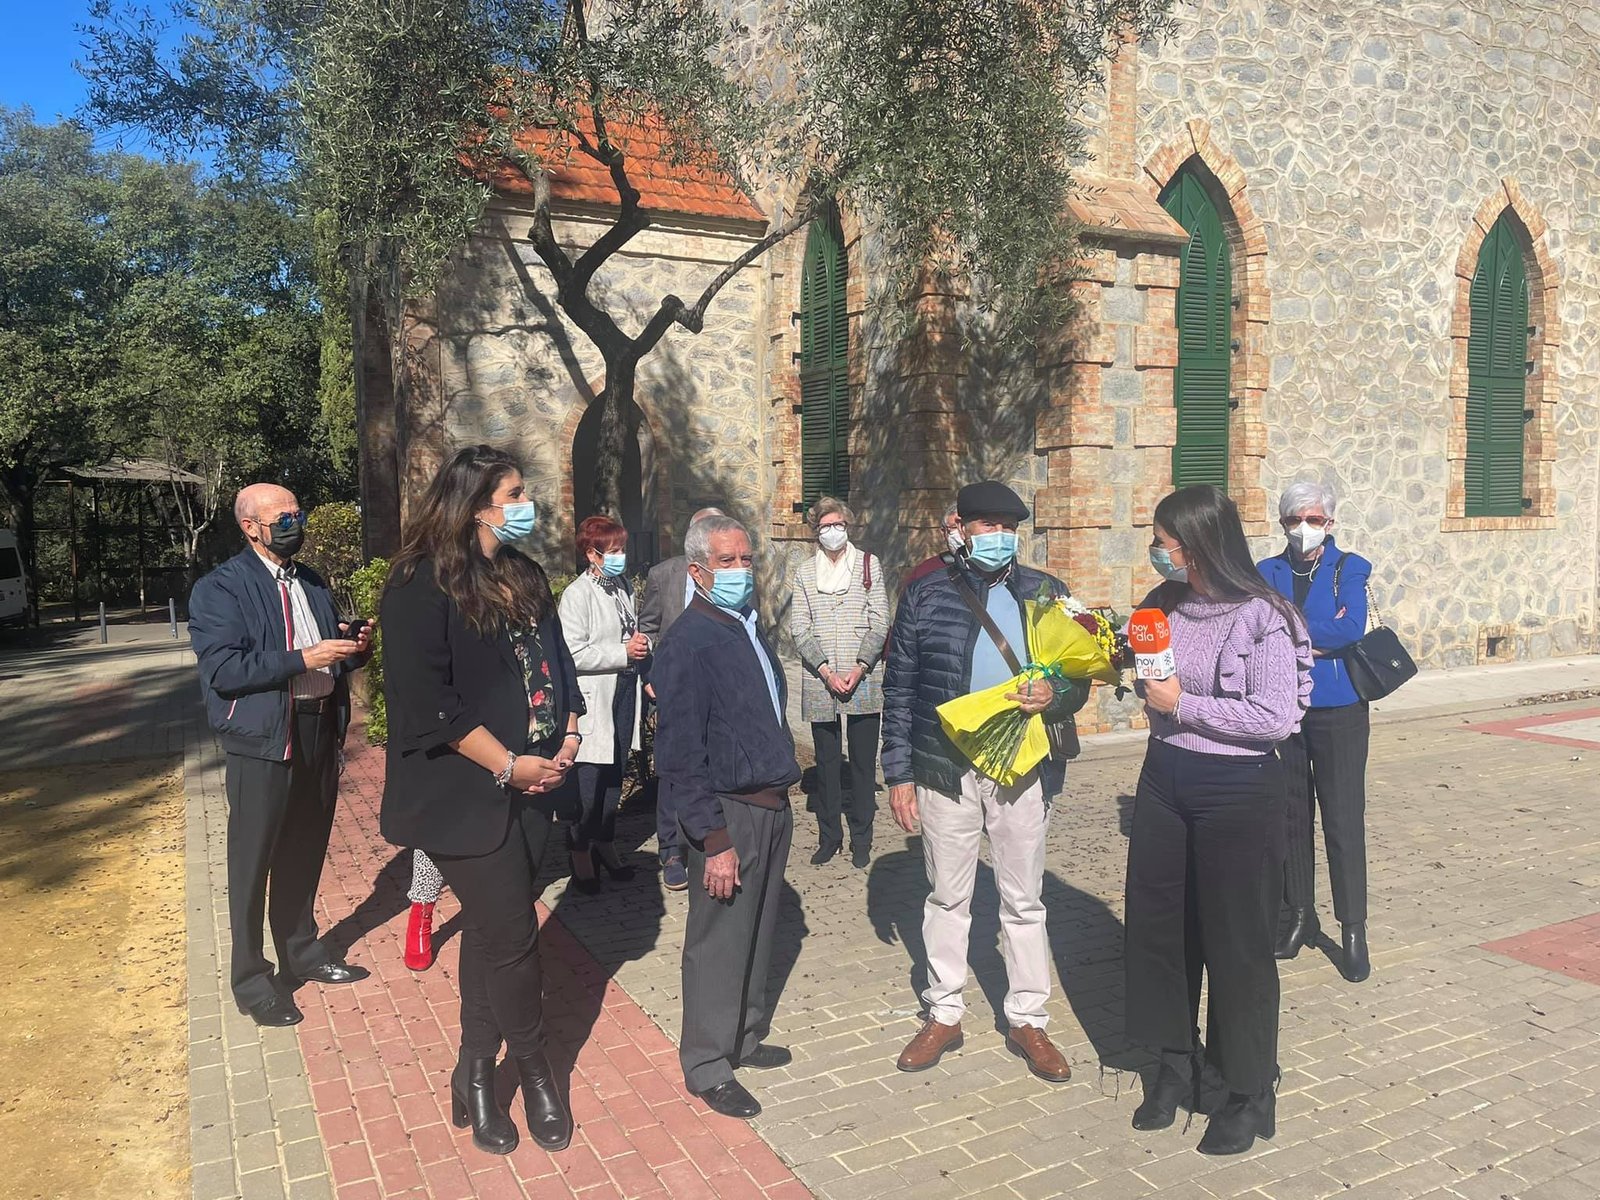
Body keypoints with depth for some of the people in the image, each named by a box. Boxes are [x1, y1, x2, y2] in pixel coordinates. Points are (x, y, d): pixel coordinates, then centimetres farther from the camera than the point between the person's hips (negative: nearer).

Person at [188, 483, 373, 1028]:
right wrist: (303, 659, -24)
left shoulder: (312, 582, 13)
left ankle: (302, 951, 36)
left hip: (320, 730, 6)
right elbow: (223, 669, -20)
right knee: (253, 864, 4)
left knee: (305, 854, 19)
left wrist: (355, 647, -3)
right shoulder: (220, 588, -9)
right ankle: (250, 978, 19)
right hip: (264, 739, -6)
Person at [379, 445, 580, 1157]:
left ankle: (475, 1075, 29)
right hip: (467, 795, -7)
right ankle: (534, 1071, 23)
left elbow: (555, 661, 16)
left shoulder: (524, 577, 11)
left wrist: (568, 736, 0)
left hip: (532, 785, 7)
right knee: (512, 937, -1)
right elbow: (426, 699, -19)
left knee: (492, 933, 14)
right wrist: (508, 765, -17)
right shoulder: (424, 585, -13)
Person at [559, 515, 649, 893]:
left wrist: (642, 644, 3)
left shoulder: (624, 587, 10)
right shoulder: (577, 594, -12)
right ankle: (581, 858, 13)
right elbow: (574, 654, -18)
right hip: (594, 702, -7)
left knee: (614, 778, 14)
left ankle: (606, 846, 28)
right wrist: (623, 652, -18)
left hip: (624, 694, 7)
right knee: (588, 781, -1)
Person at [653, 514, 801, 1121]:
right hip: (729, 815, -8)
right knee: (718, 944, 4)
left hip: (771, 806, 8)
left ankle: (746, 1037, 37)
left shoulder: (749, 628, 10)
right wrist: (713, 841, -20)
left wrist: (782, 793, 15)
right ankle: (707, 1066, 20)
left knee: (758, 932, 19)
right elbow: (680, 755, -19)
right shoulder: (687, 644, -17)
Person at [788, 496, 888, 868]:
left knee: (864, 762, 4)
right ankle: (829, 836, 18)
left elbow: (879, 623, 0)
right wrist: (825, 671, -10)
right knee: (826, 763, 7)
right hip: (820, 683, 1)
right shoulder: (805, 573, 8)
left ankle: (861, 839, 14)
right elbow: (799, 629, 2)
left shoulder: (868, 565, 5)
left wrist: (859, 668, -11)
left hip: (864, 681, -1)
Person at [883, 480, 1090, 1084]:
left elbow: (1078, 677, 7)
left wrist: (1055, 696, -17)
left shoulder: (1047, 592, 4)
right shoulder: (926, 594, -1)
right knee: (947, 897, 12)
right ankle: (944, 1014, 28)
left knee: (1024, 901, 11)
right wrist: (899, 774, -3)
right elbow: (899, 689, 0)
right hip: (944, 769, -1)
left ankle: (1027, 1020, 27)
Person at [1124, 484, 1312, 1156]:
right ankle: (1177, 1065, 33)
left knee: (1236, 942, 5)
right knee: (1158, 926, 13)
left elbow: (1277, 718, -21)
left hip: (1237, 791, -6)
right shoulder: (1164, 604, 5)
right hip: (1165, 779, 7)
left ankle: (1251, 1094, 25)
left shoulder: (1261, 617, -15)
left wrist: (1184, 705, -19)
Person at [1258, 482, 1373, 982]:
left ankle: (1354, 932, 10)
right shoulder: (1268, 573, 7)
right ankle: (1299, 916, 25)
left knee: (1344, 822, 0)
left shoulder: (1349, 569, 0)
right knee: (1293, 817, 11)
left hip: (1339, 711, -2)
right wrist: (1321, 636, -14)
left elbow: (1352, 627, -15)